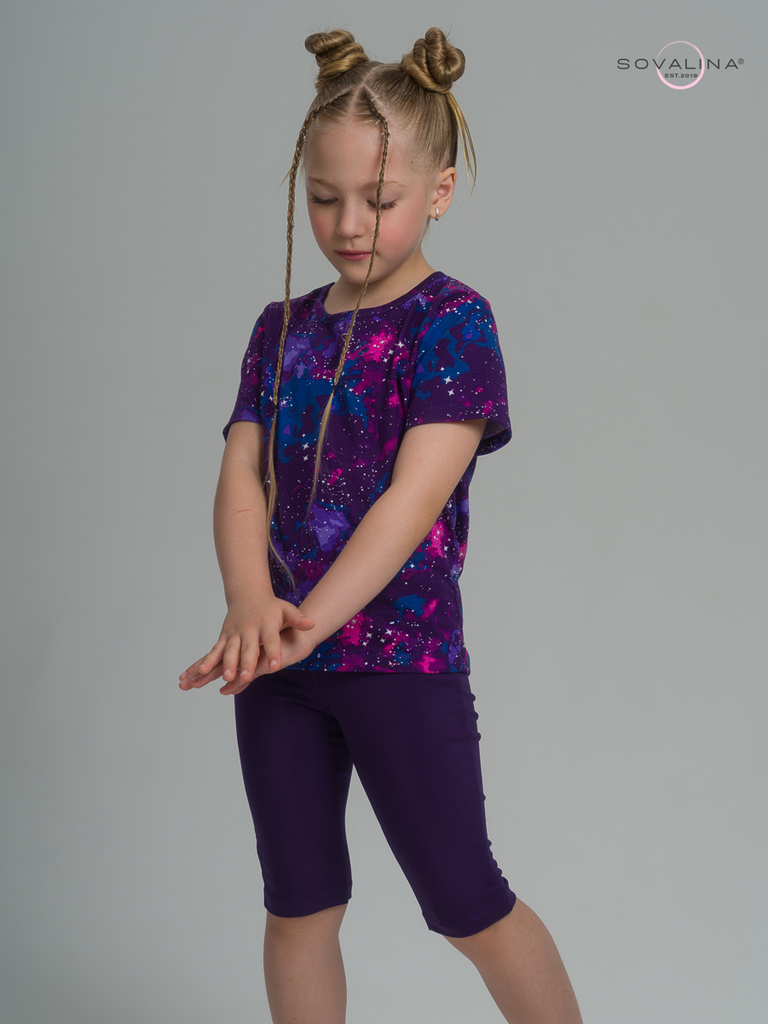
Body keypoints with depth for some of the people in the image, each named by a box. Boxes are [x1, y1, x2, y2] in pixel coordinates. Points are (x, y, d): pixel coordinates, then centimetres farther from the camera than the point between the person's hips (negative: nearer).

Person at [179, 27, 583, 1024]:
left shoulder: (453, 320, -7)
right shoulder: (283, 328, 10)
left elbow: (416, 494, -18)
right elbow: (242, 478, 0)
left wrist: (312, 619, -27)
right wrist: (251, 604, -20)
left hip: (403, 653, -5)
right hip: (280, 657, 5)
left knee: (466, 903, 3)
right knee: (298, 904, 13)